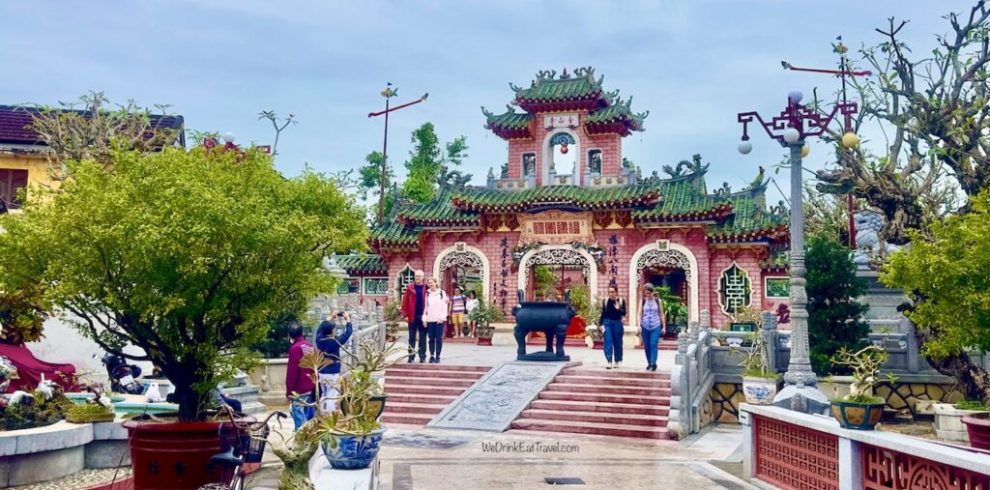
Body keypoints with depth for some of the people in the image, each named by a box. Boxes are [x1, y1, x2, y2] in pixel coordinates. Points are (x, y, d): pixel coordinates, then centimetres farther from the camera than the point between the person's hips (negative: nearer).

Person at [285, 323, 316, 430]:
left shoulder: (295, 348, -15)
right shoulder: (311, 346, 7)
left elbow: (291, 372, -15)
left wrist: (289, 392, -8)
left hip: (299, 390, -8)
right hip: (311, 387, 8)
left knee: (299, 418, -6)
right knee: (308, 416, 15)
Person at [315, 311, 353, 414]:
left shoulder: (319, 339, -2)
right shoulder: (335, 341, -19)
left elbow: (320, 328, 18)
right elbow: (348, 332, -12)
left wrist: (331, 318, 23)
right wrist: (348, 319, 2)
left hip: (322, 373, 7)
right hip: (332, 374, -7)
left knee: (324, 396, 18)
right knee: (332, 397, -3)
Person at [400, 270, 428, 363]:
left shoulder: (426, 288, 3)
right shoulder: (410, 287, 2)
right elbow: (405, 301, -1)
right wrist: (405, 314, -7)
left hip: (423, 316, 0)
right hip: (412, 316, 0)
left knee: (423, 337, 5)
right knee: (412, 337, 6)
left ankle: (422, 356, 11)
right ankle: (411, 356, 11)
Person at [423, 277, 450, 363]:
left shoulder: (442, 293, 3)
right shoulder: (427, 294, 10)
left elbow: (445, 306, -1)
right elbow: (425, 306, 9)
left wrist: (442, 317, -9)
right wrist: (424, 318, 2)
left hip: (439, 319, -2)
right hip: (430, 320, 2)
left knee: (439, 338, -1)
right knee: (431, 338, 4)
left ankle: (438, 356, 6)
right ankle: (432, 356, 11)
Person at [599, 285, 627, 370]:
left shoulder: (621, 301, -1)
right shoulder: (605, 301, 3)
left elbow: (624, 313, -6)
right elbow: (603, 313, 8)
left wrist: (619, 309, -24)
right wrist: (601, 324, 4)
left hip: (617, 323, 0)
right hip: (607, 322, 1)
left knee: (617, 342, 8)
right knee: (608, 342, -8)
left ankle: (618, 361, 20)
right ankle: (609, 361, -12)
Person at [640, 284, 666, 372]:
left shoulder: (658, 301, 4)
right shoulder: (643, 301, 5)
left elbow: (661, 314, 9)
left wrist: (664, 326, 7)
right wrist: (639, 325, -8)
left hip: (656, 326, -2)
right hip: (645, 327, 2)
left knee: (653, 345, -15)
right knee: (646, 346, 7)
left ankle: (653, 363, -18)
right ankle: (649, 363, 19)